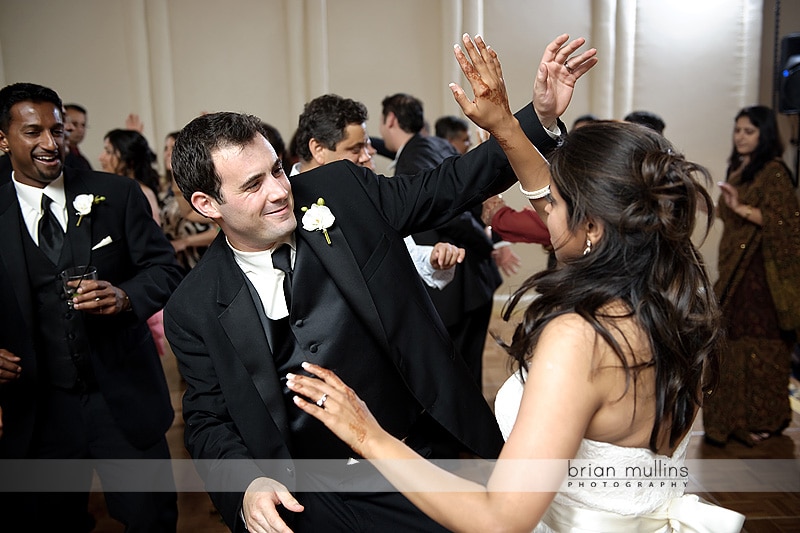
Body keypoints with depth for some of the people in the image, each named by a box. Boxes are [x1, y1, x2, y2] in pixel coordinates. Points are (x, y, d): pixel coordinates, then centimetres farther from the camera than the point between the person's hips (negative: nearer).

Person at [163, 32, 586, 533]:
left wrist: (541, 117, -11)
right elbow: (209, 421, 0)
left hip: (424, 455, 1)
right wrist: (247, 487, -20)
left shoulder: (343, 191, -7)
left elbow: (449, 186, -1)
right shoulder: (195, 309, -7)